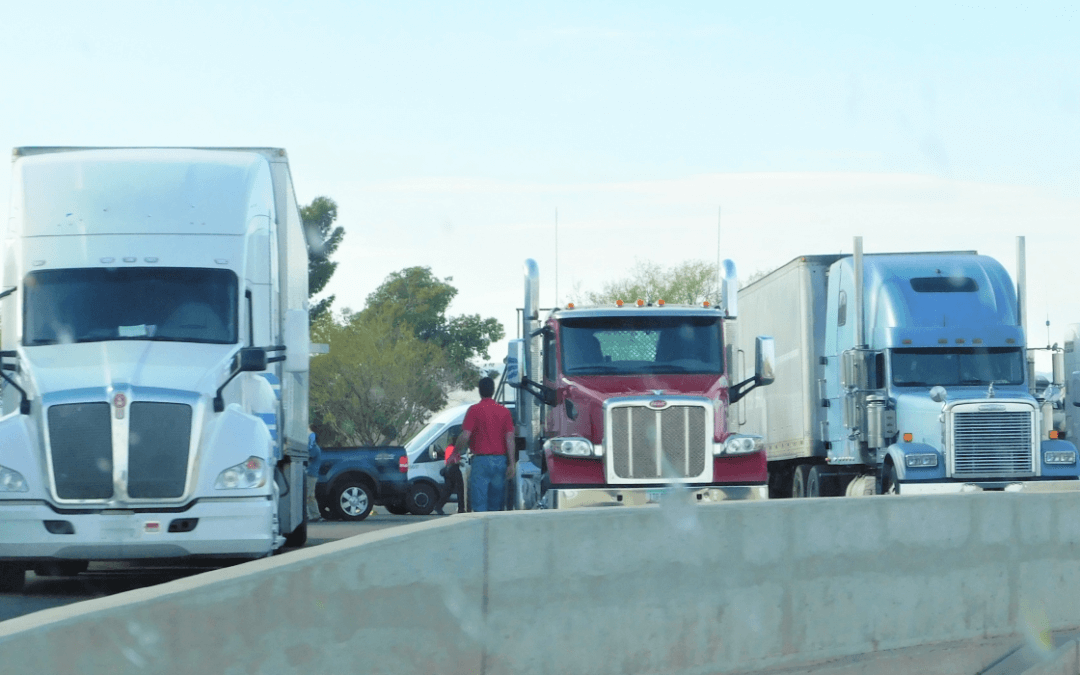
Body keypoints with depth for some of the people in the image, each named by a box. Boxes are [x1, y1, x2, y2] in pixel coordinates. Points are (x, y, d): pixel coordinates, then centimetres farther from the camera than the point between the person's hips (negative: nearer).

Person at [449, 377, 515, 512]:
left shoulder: (475, 410, -7)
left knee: (479, 505, -3)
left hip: (481, 460, -4)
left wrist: (455, 451, 5)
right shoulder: (504, 411, 5)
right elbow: (510, 439, 1)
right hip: (500, 460, 4)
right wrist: (512, 463, 2)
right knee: (496, 505, 11)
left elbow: (465, 436, -12)